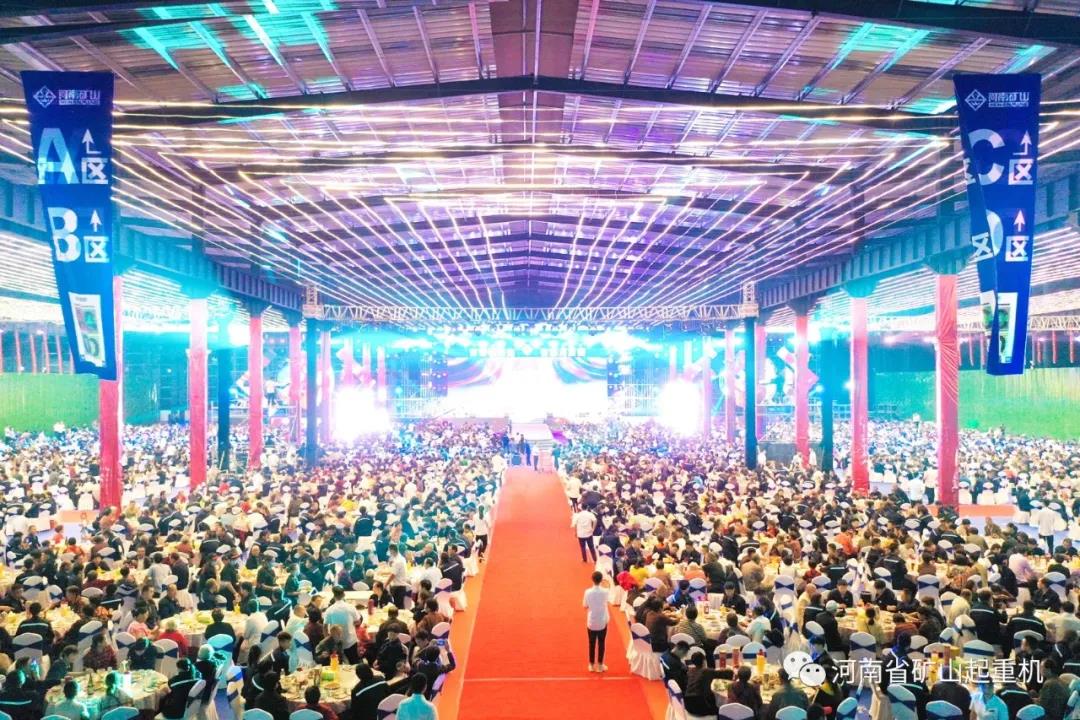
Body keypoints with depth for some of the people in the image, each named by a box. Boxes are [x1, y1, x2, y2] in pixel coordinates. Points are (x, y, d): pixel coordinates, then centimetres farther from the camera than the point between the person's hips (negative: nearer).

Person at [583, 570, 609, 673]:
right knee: (601, 643, 11)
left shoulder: (588, 592, -14)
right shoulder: (605, 592, -15)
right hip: (602, 622, 0)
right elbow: (606, 603, 3)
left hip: (591, 622, 1)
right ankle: (600, 665, 16)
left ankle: (592, 665, 19)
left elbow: (585, 606, -3)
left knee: (592, 643, 12)